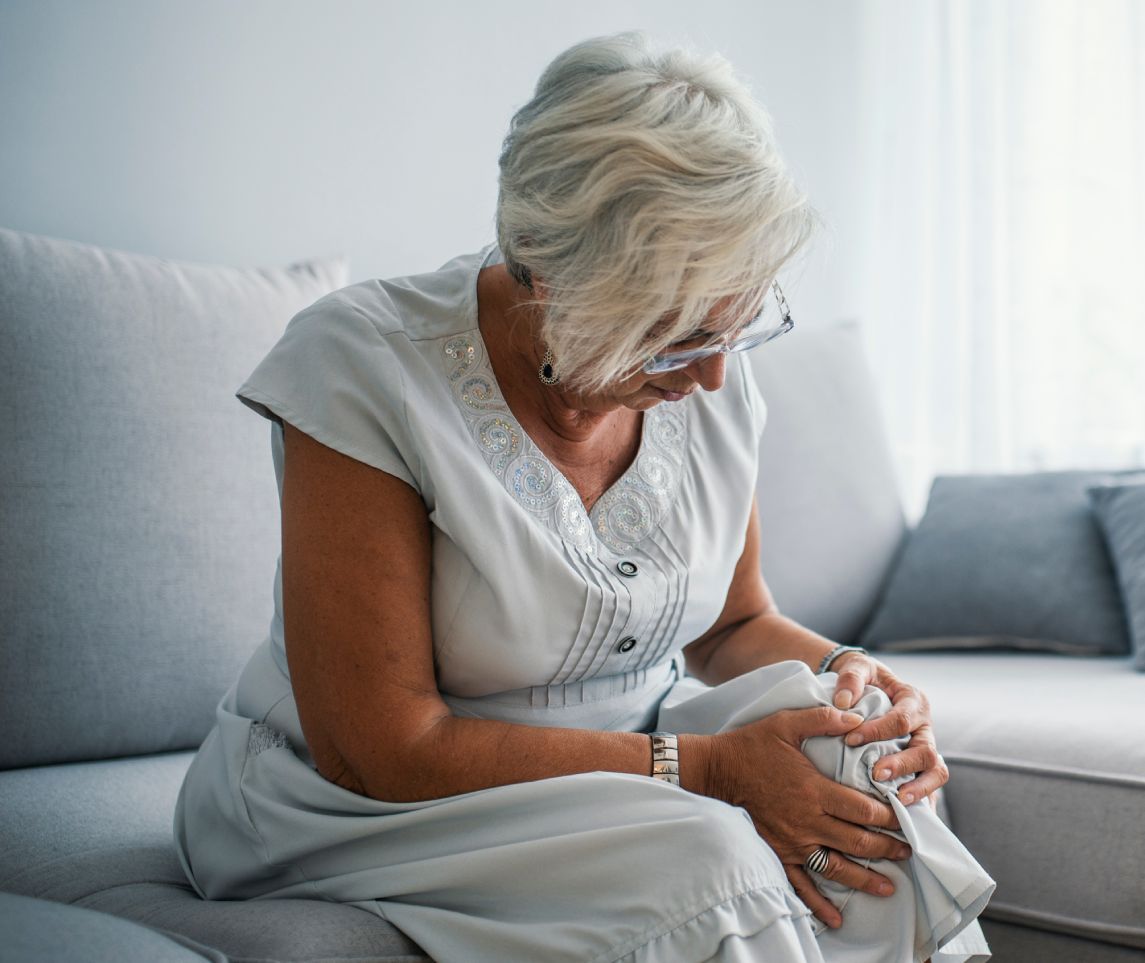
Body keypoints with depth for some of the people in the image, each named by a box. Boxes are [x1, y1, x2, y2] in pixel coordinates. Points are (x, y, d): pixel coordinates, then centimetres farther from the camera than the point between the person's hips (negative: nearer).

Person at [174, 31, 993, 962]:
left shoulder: (712, 375, -5)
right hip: (363, 815, -5)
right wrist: (708, 767, -26)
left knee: (853, 780, -21)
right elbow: (380, 749, -24)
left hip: (614, 759, 6)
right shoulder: (363, 368, -24)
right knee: (703, 859, -31)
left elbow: (735, 623, 10)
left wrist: (842, 671, -14)